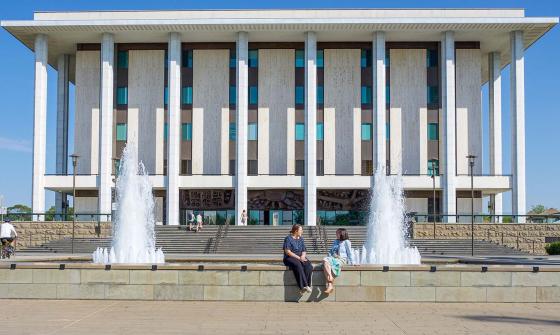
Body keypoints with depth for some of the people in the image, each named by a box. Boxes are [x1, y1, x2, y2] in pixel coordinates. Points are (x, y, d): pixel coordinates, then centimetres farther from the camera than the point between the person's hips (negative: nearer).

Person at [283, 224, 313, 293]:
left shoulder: (301, 239, 18)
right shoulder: (288, 238, -2)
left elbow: (304, 251, 16)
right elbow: (287, 251, -11)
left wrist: (303, 256, -9)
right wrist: (298, 258, -16)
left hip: (301, 257, 5)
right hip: (290, 258, -5)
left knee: (309, 266, -27)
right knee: (298, 265, -38)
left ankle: (303, 287, -31)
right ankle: (304, 286, -40)